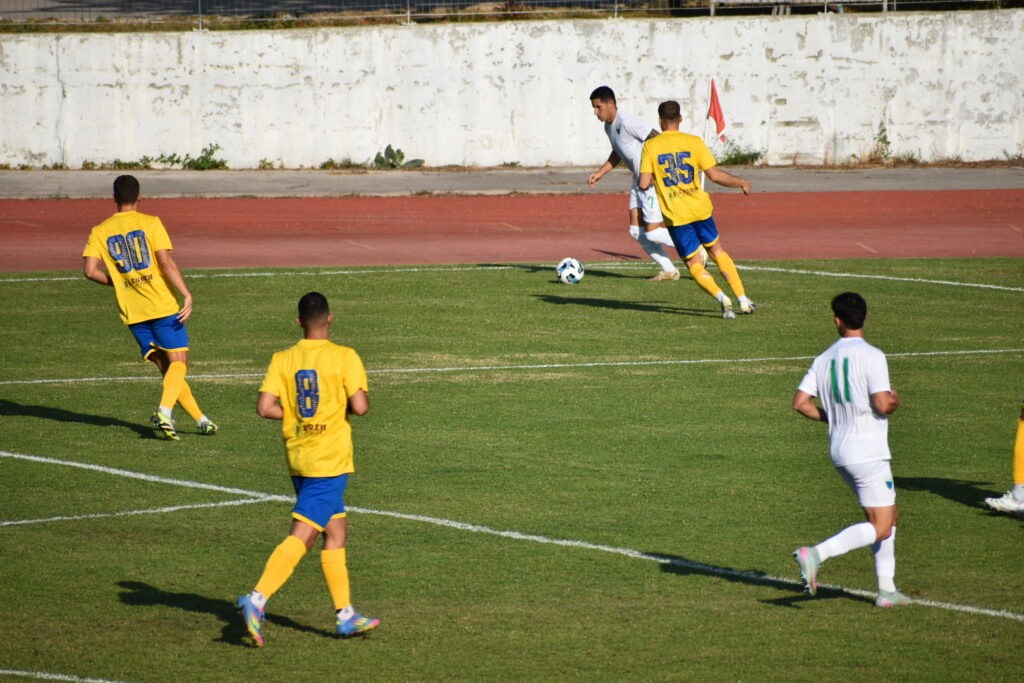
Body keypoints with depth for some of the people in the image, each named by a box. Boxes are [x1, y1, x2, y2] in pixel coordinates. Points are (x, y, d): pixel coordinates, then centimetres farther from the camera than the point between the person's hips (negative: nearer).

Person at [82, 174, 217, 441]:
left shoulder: (100, 232, 6)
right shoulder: (150, 223, -4)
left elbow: (90, 270, -4)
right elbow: (166, 262, -14)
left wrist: (115, 282, 14)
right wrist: (187, 295, -13)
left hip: (132, 311, 4)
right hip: (163, 306, -4)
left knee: (166, 367, 11)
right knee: (178, 361, -1)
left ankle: (200, 419, 9)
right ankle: (165, 411, -25)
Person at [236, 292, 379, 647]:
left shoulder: (282, 360, 1)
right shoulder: (344, 357, -10)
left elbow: (264, 406, -8)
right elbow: (360, 405, -16)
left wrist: (295, 412, 9)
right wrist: (355, 402, 7)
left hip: (298, 457, 6)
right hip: (330, 460, -6)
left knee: (337, 530, 17)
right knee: (301, 536, -7)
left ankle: (346, 614, 20)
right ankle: (257, 599, -20)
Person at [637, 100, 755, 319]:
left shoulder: (650, 146, -4)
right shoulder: (694, 142, -3)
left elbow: (643, 184, -10)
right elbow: (715, 175, -6)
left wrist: (650, 180, 15)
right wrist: (741, 183, 10)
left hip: (675, 215, -1)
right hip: (700, 209, 2)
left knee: (694, 264, 8)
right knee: (717, 251, 22)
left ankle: (721, 298, -16)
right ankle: (743, 299, 19)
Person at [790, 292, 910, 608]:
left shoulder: (824, 359, 6)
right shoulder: (871, 356, -13)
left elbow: (800, 402, 3)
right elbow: (882, 404, -21)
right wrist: (894, 400, 2)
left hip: (839, 451, 8)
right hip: (868, 452, -8)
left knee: (889, 516, 19)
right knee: (879, 529, -5)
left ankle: (886, 589, 16)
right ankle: (816, 554, -21)